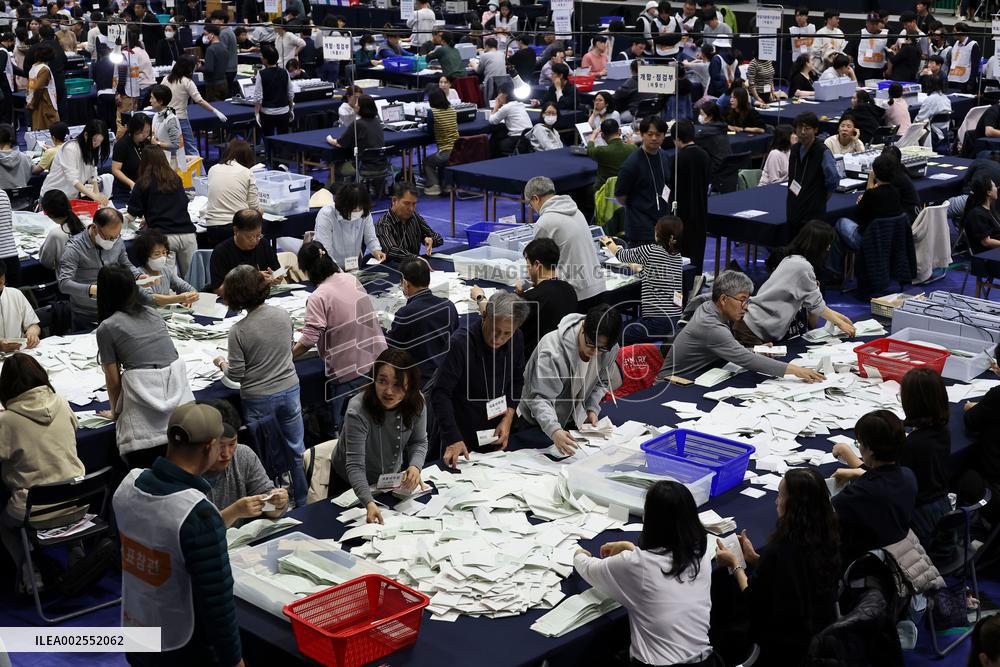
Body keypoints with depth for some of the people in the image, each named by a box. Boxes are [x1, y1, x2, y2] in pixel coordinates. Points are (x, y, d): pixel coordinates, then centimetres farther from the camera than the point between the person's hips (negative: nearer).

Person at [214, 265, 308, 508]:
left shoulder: (239, 331, -20)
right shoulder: (283, 316, -8)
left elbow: (236, 375, -14)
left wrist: (221, 363, 6)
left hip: (258, 399, -4)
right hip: (289, 390, 4)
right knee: (297, 450, 17)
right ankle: (303, 501, 30)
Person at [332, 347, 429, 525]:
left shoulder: (417, 402, -18)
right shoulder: (358, 411, -33)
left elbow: (419, 442, -3)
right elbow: (355, 465, -36)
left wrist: (415, 467, -26)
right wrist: (369, 503, -51)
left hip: (393, 480, 4)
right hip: (353, 485, -4)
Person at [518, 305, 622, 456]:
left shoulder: (610, 350, -17)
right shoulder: (552, 349, -36)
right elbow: (540, 397, -40)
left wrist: (592, 409, -11)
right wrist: (554, 430, -55)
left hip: (575, 421, 5)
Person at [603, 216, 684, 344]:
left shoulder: (650, 251, -9)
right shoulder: (678, 256, 10)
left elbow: (621, 254, 10)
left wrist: (609, 243, 29)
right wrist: (641, 268, 38)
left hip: (658, 322, -8)